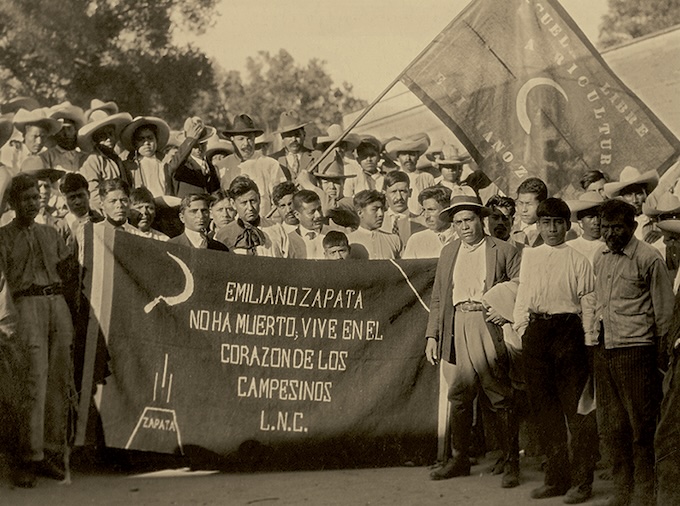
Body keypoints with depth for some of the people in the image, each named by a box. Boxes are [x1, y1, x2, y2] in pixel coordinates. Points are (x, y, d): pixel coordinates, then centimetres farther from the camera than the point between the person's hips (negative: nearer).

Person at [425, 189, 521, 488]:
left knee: (502, 399, -4)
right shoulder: (448, 253, 16)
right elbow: (437, 298, 17)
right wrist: (432, 335, 10)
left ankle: (511, 465, 1)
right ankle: (459, 460, 17)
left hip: (489, 327, -4)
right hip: (456, 328, 4)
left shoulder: (503, 251, 3)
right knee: (459, 396, 8)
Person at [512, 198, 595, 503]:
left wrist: (588, 338, -6)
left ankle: (581, 480, 2)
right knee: (543, 406, 7)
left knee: (575, 406, -4)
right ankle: (556, 477, 14)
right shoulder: (529, 256, 13)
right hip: (536, 331, 5)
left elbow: (587, 302, -1)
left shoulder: (578, 259, 1)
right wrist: (521, 328, 8)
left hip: (568, 329, -4)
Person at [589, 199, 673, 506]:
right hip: (603, 349, 6)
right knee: (611, 423, 9)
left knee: (641, 423, 0)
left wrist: (661, 350, -1)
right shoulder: (601, 260, 13)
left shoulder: (649, 259, -6)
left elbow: (663, 309, -2)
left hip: (635, 348, -6)